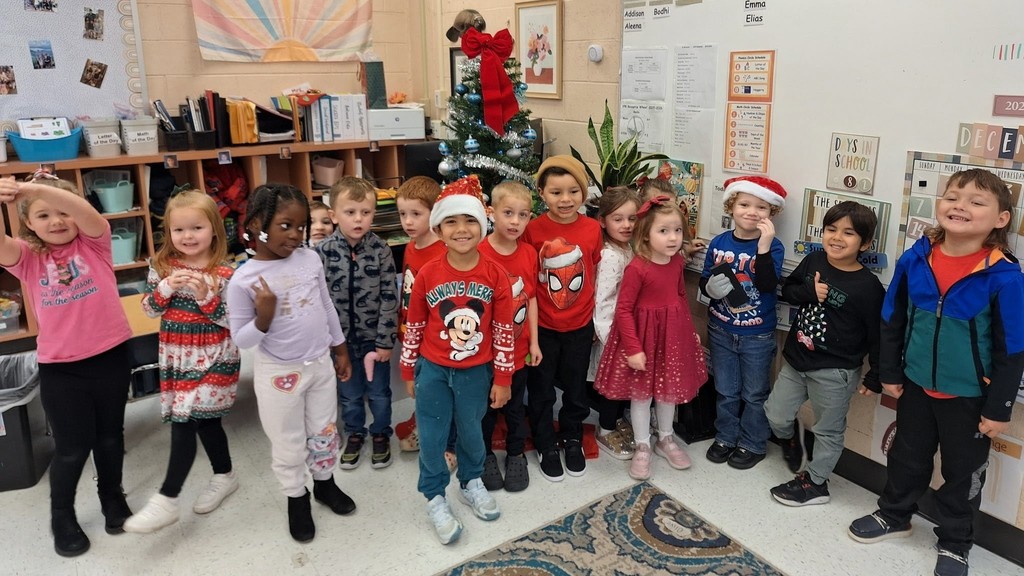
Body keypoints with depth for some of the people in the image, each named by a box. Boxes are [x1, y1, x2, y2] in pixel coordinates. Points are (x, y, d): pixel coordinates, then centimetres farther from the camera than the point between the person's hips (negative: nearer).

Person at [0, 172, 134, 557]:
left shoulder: (94, 243, -3)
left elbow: (86, 212, -24)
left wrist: (35, 187, -40)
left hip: (110, 356, 0)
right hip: (60, 367, 0)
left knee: (110, 436, 17)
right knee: (72, 446, 8)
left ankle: (112, 498, 40)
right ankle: (61, 516, 32)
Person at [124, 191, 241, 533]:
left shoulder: (224, 274, -12)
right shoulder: (162, 267, 1)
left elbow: (234, 321, -11)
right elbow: (149, 310, 2)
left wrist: (206, 297, -25)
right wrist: (166, 288, -16)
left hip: (212, 361, -5)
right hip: (176, 359, 5)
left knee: (183, 422, -10)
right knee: (204, 421, 15)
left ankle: (166, 501, -2)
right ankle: (225, 476, 35)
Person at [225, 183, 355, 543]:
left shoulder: (310, 259, -7)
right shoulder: (243, 280, -19)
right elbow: (241, 340, -13)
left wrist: (340, 349, 12)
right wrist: (264, 316, -32)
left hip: (321, 364, 4)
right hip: (279, 373, -4)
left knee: (324, 433, 21)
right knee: (289, 444, 13)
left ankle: (325, 484, 45)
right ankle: (297, 499, 36)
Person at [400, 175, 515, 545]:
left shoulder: (495, 275, -11)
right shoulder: (427, 274, -11)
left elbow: (504, 331, -5)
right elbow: (414, 326, -1)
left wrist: (502, 378, -1)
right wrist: (409, 371, 5)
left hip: (476, 372, 1)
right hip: (433, 371, 0)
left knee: (471, 432, 18)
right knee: (432, 437, 9)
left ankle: (471, 483, 44)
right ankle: (436, 498, 29)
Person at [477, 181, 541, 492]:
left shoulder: (529, 253, -3)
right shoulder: (478, 254, -17)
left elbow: (531, 299, 5)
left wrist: (534, 341, 5)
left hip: (517, 349, 4)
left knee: (515, 406, 19)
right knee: (486, 406, 16)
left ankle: (516, 454, 39)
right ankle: (485, 455, 36)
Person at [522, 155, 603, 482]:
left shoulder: (592, 228, -7)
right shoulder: (533, 230, -14)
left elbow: (594, 274, 5)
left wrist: (596, 318, 8)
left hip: (580, 325, 2)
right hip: (542, 326, -2)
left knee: (576, 387, 18)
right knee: (541, 390, 12)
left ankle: (572, 439, 40)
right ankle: (546, 446, 32)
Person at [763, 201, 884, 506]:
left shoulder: (868, 286, -18)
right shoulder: (813, 261, -2)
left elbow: (878, 334, -12)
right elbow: (787, 289, 6)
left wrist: (875, 377, -8)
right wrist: (810, 292, -16)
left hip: (834, 372, -5)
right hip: (796, 360, 5)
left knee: (828, 430, 13)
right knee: (776, 415, 16)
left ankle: (815, 482, 30)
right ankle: (790, 438, 48)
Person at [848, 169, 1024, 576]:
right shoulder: (915, 259, -10)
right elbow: (892, 321, 2)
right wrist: (890, 373, 6)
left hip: (970, 396, -3)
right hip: (916, 384, 3)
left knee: (963, 470, 15)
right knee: (907, 455, 21)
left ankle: (954, 543, 36)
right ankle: (894, 515, 44)